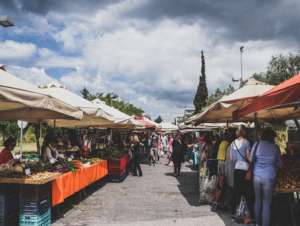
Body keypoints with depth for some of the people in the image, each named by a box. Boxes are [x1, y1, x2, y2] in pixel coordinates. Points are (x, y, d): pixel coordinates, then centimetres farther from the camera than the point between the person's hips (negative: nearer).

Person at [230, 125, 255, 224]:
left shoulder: (233, 143, 7)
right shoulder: (246, 142, -8)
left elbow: (231, 158, 9)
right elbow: (249, 157, -10)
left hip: (236, 169, 5)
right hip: (245, 169, -5)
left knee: (236, 192, 13)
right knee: (248, 194, -1)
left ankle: (233, 214, 20)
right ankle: (252, 218, 4)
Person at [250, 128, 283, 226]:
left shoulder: (257, 144, -3)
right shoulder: (275, 147, -7)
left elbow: (251, 160, 5)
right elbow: (280, 164, 4)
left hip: (257, 177, 3)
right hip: (269, 178, -2)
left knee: (258, 201, 15)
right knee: (266, 203, 7)